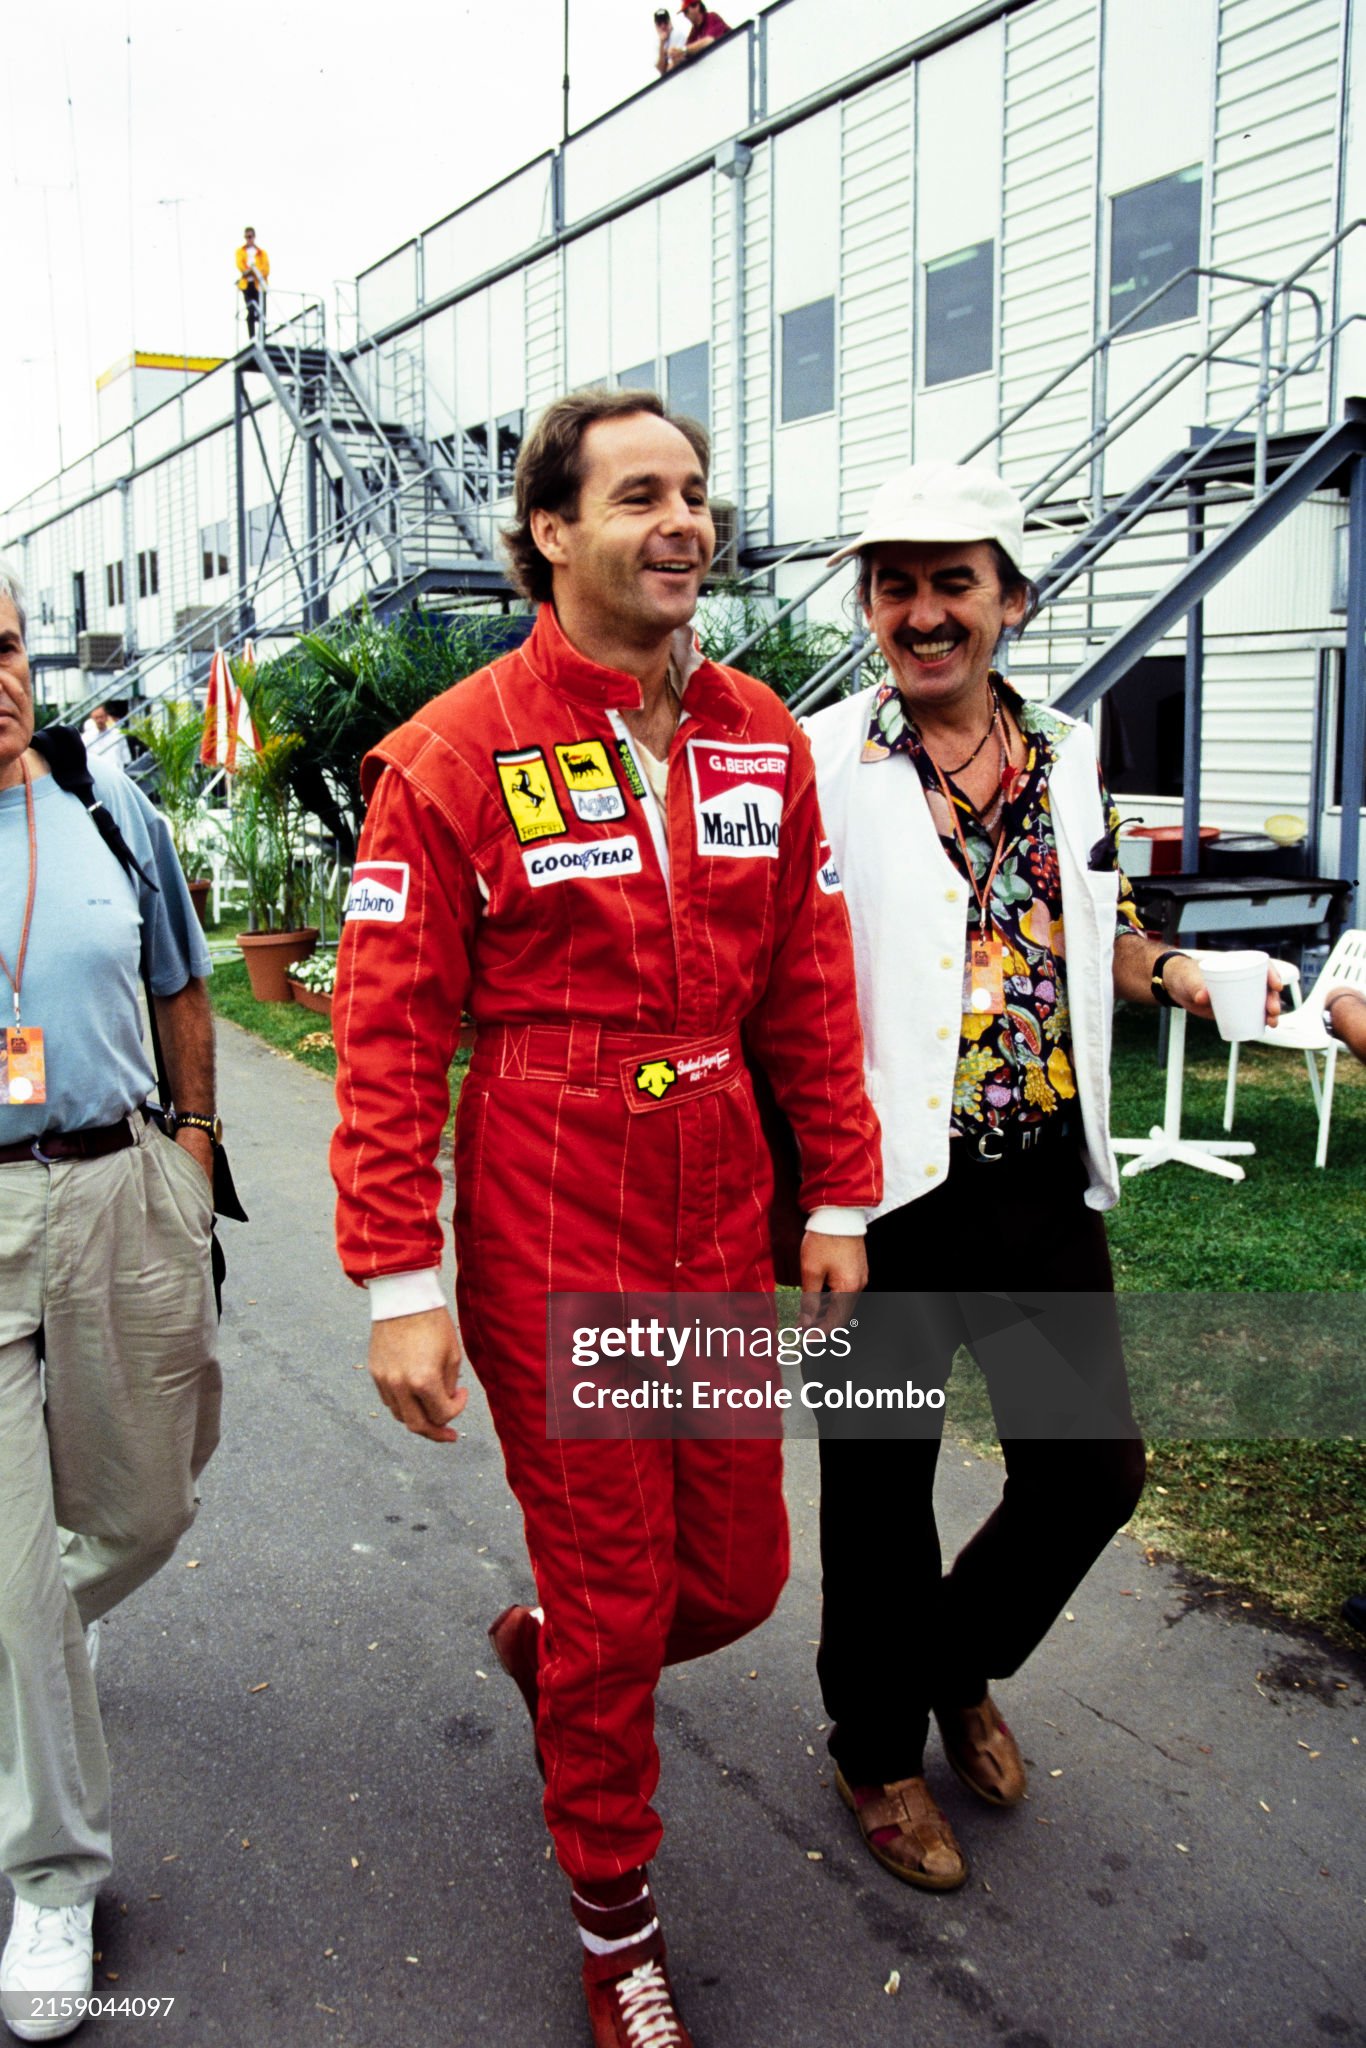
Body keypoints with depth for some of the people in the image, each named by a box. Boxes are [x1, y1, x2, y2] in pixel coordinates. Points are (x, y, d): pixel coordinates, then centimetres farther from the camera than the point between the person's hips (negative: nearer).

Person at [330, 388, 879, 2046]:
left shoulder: (762, 738, 5)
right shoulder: (454, 755, -11)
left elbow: (810, 987, 9)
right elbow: (388, 1032, -11)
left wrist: (836, 1197, 9)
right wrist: (399, 1282, -13)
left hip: (721, 1231, 5)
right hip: (552, 1246, -5)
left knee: (739, 1574, 15)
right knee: (612, 1606, 9)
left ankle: (545, 1650, 50)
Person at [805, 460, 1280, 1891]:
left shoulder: (1066, 762, 7)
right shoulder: (820, 765, -9)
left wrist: (1183, 976, 4)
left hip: (1046, 1185, 5)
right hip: (888, 1190, -5)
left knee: (1092, 1463, 14)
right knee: (882, 1480, 11)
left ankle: (960, 1662, 43)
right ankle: (877, 1744, 37)